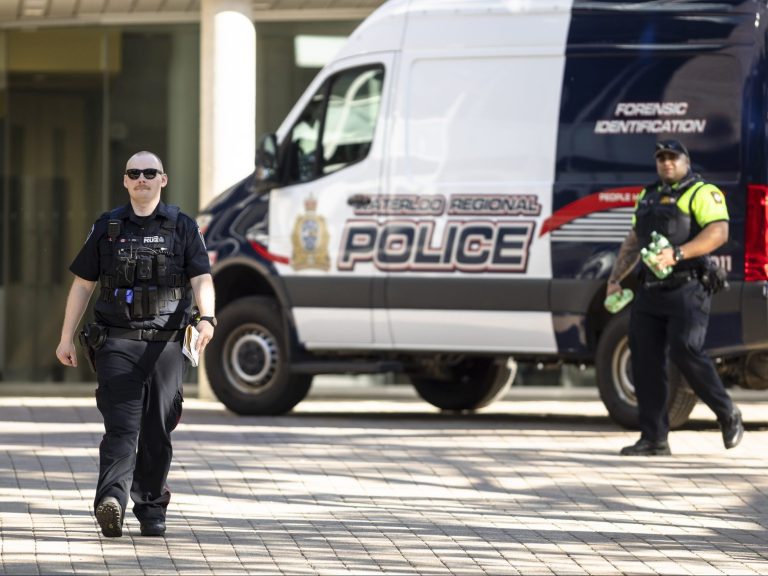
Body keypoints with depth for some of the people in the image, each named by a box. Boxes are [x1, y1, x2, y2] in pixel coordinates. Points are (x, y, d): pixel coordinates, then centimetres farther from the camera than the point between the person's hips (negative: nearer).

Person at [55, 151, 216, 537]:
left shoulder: (183, 228, 7)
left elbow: (202, 280, -3)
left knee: (157, 431, 4)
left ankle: (151, 508, 16)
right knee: (122, 425, -14)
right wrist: (66, 338, 10)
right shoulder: (106, 228, 10)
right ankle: (111, 502, -28)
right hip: (117, 342, -1)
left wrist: (207, 318, -23)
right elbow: (82, 285, 13)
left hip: (164, 344, 1)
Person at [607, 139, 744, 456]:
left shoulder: (702, 193, -2)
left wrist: (677, 254, -26)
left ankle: (728, 415, 1)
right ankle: (654, 439, 3)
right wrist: (614, 279, 19)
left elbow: (718, 232, -16)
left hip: (687, 290, -7)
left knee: (686, 352, -18)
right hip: (650, 292, 7)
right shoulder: (648, 196, 22)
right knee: (645, 361, 0)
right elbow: (632, 242, 29)